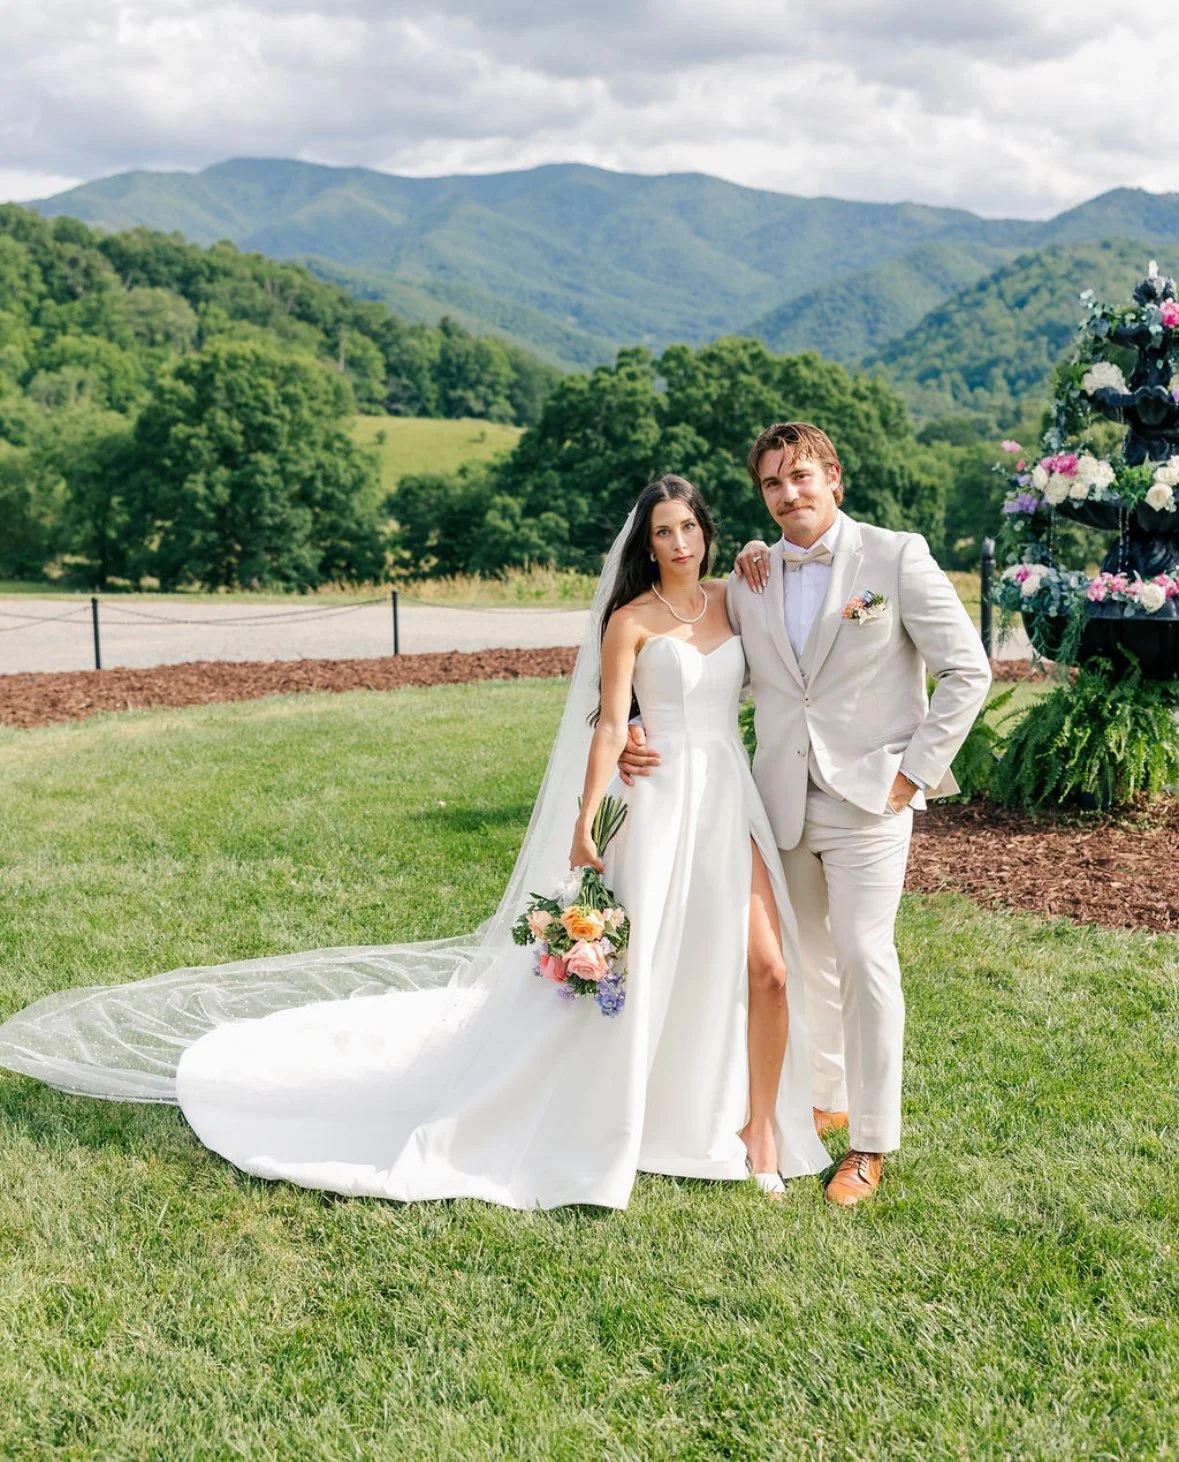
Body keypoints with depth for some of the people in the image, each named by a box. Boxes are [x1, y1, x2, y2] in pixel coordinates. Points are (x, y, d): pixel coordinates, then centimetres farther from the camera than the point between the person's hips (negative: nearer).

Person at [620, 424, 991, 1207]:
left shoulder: (897, 557, -6)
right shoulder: (749, 580, 6)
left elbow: (967, 670, -5)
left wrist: (917, 769, -9)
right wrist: (644, 734, -9)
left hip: (868, 797, -4)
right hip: (784, 798, 5)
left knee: (863, 957, -6)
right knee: (805, 960, 14)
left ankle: (872, 1144, 5)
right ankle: (828, 1099, 32)